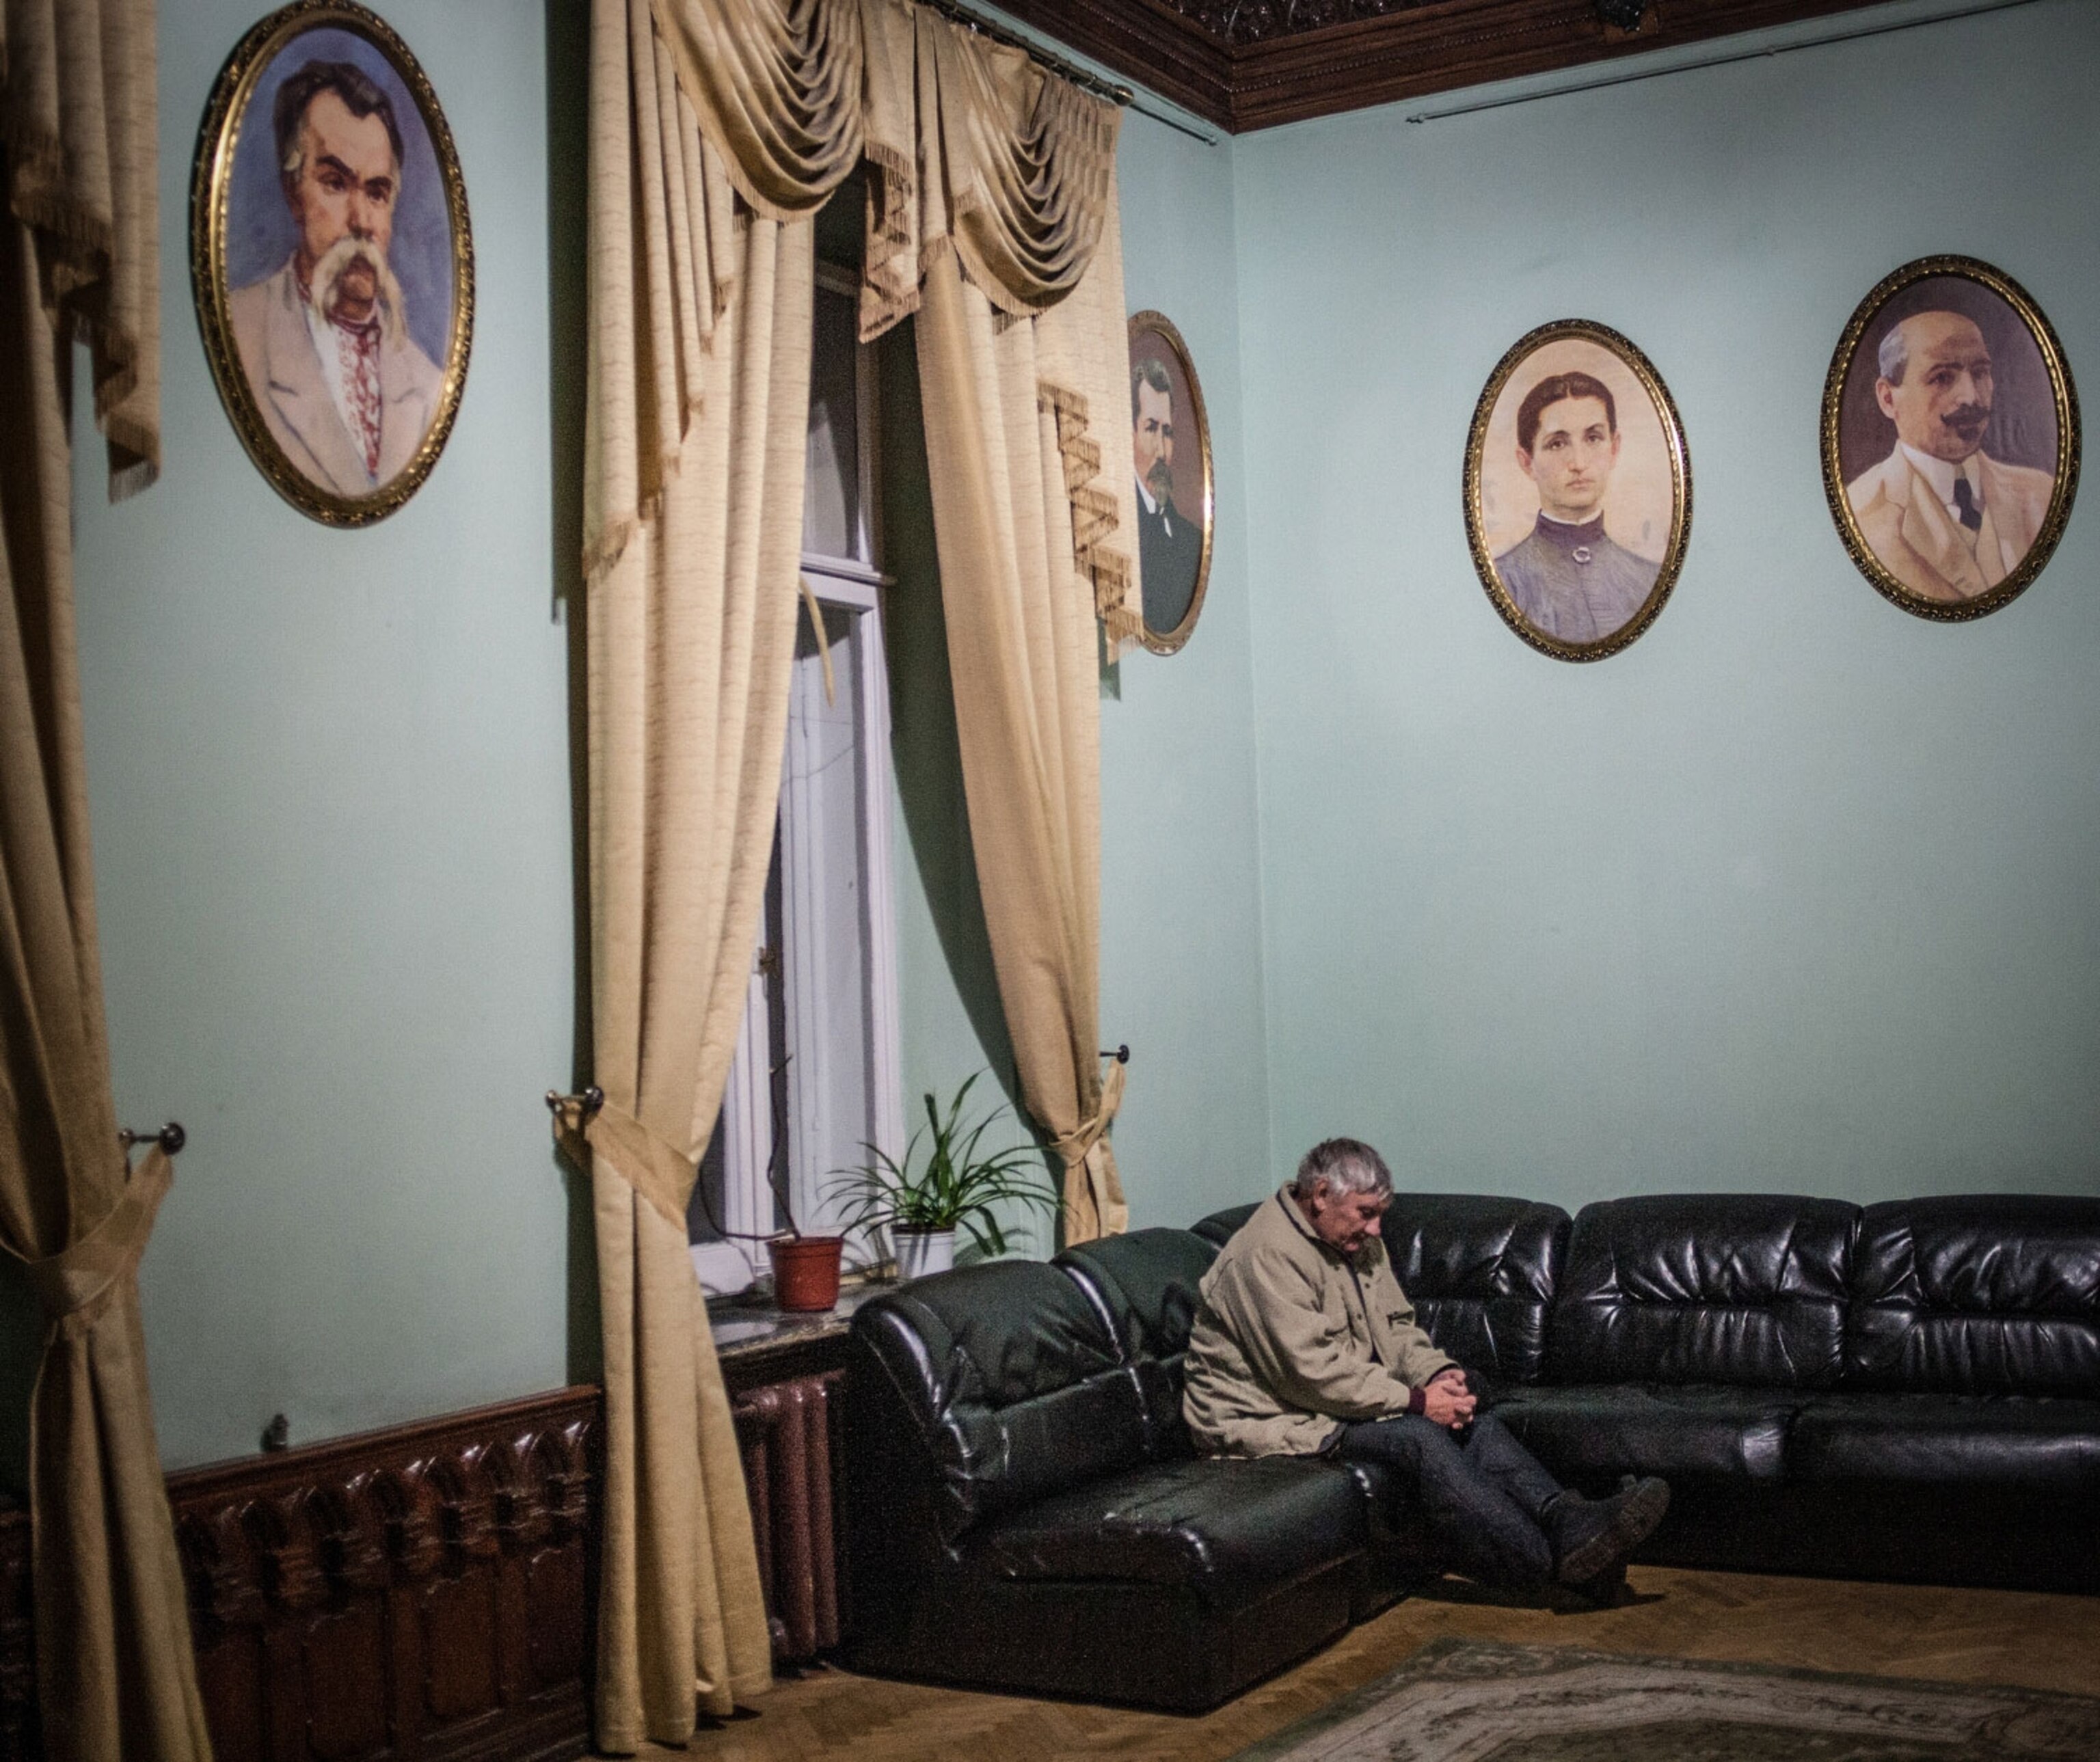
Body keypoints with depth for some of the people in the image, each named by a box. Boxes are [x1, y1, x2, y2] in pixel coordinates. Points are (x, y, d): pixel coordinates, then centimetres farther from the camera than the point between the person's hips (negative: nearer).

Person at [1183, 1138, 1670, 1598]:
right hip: (1274, 1418, -10)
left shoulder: (1359, 1242, 10)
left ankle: (1568, 1521, -24)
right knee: (1419, 1437, -28)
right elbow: (1314, 1372, -26)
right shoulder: (1267, 1256, -22)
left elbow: (1395, 1327, 14)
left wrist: (1438, 1373, -9)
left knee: (1474, 1420, -9)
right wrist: (1416, 1401, -23)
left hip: (1350, 1398, 10)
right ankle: (1548, 1561, -31)